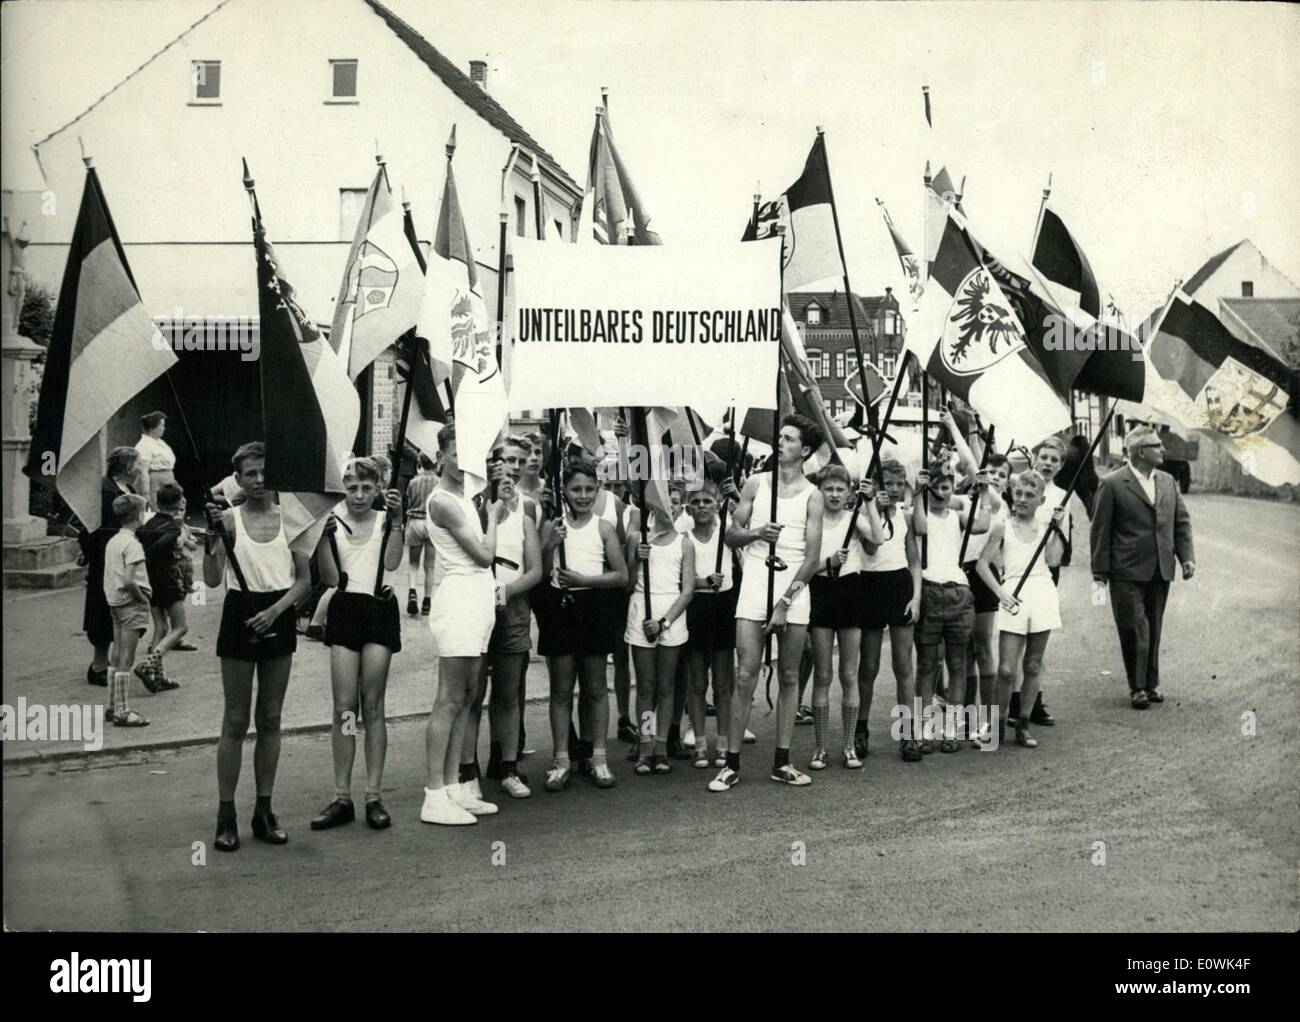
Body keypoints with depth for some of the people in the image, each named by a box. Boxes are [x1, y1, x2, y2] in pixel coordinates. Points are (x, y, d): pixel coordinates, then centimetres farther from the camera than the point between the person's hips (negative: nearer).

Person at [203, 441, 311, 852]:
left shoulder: (289, 518, 2)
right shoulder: (230, 519, -4)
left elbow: (304, 579, 3)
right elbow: (212, 579, -11)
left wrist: (275, 611, -10)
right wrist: (212, 536, -23)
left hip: (279, 617, 2)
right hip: (241, 614, -2)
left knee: (271, 719, 9)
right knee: (236, 720, 3)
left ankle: (264, 811, 18)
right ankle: (226, 815, 9)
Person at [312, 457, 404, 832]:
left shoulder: (385, 520, 5)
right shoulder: (334, 522, 4)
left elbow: (392, 562, -10)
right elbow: (330, 578, -3)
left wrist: (396, 520, -16)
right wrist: (325, 537, -15)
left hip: (379, 609, 0)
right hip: (345, 609, 0)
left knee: (372, 706, 2)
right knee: (344, 708, 1)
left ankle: (374, 796, 7)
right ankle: (342, 797, 7)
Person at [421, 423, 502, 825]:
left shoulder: (464, 497, 17)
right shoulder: (443, 501, -12)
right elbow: (485, 555, -13)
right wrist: (492, 516, 0)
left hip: (477, 601, 10)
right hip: (459, 599, -10)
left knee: (465, 699, 11)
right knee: (449, 700, -8)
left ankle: (453, 788, 16)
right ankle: (434, 797, -4)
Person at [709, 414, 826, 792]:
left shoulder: (812, 496, 3)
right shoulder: (756, 484, 9)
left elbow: (812, 557, -3)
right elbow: (730, 535, 9)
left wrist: (785, 602, -12)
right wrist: (757, 532, -13)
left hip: (794, 587, 0)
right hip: (755, 583, 0)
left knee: (789, 676, 5)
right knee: (745, 676, -5)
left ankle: (782, 762, 13)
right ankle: (732, 764, 0)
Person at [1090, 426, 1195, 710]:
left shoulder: (1167, 481, 12)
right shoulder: (1112, 484, -7)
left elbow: (1182, 522, 15)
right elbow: (1100, 530, -7)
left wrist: (1187, 556, 2)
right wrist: (1100, 572, -8)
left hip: (1160, 571, 6)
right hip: (1128, 573, -6)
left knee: (1153, 630, 12)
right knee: (1134, 630, -5)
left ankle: (1151, 683, 23)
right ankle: (1137, 687, 7)